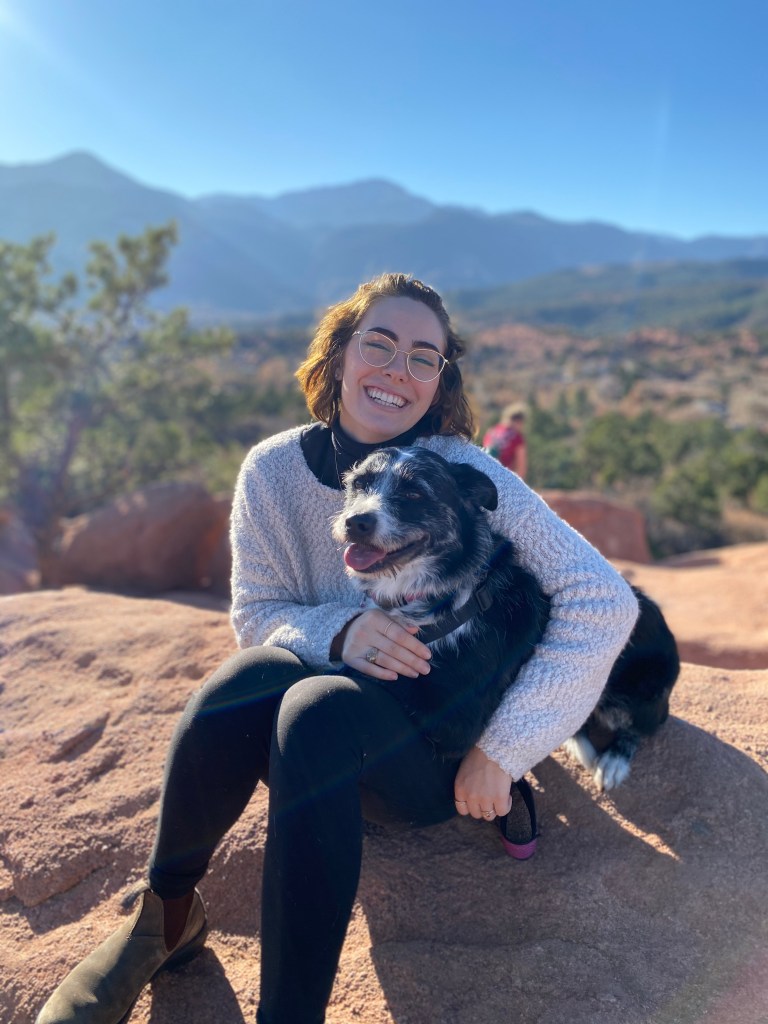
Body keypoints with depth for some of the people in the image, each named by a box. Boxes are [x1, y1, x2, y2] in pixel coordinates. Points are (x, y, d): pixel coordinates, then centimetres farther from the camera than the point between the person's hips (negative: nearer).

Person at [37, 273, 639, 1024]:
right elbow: (256, 615, 0)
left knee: (319, 707, -33)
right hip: (319, 752, 3)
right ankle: (165, 918, -5)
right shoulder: (275, 469, -5)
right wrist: (338, 631, -23)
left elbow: (605, 601, -16)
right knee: (257, 669, -29)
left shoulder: (467, 475, -13)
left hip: (437, 760, -2)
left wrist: (500, 751, -17)